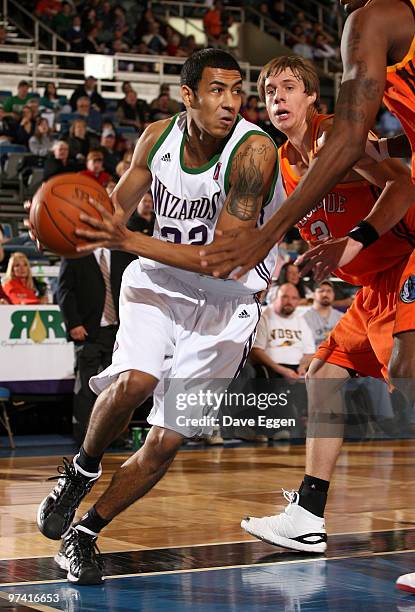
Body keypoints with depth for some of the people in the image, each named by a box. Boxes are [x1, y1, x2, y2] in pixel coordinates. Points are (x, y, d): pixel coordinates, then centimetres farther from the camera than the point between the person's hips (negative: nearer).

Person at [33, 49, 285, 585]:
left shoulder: (253, 151, -21)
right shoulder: (157, 138, -6)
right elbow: (117, 206, 13)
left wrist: (128, 240, -30)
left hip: (224, 302, -2)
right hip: (158, 280, 2)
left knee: (166, 442, -4)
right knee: (135, 381, -27)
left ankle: (82, 536, 14)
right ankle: (81, 471, 2)